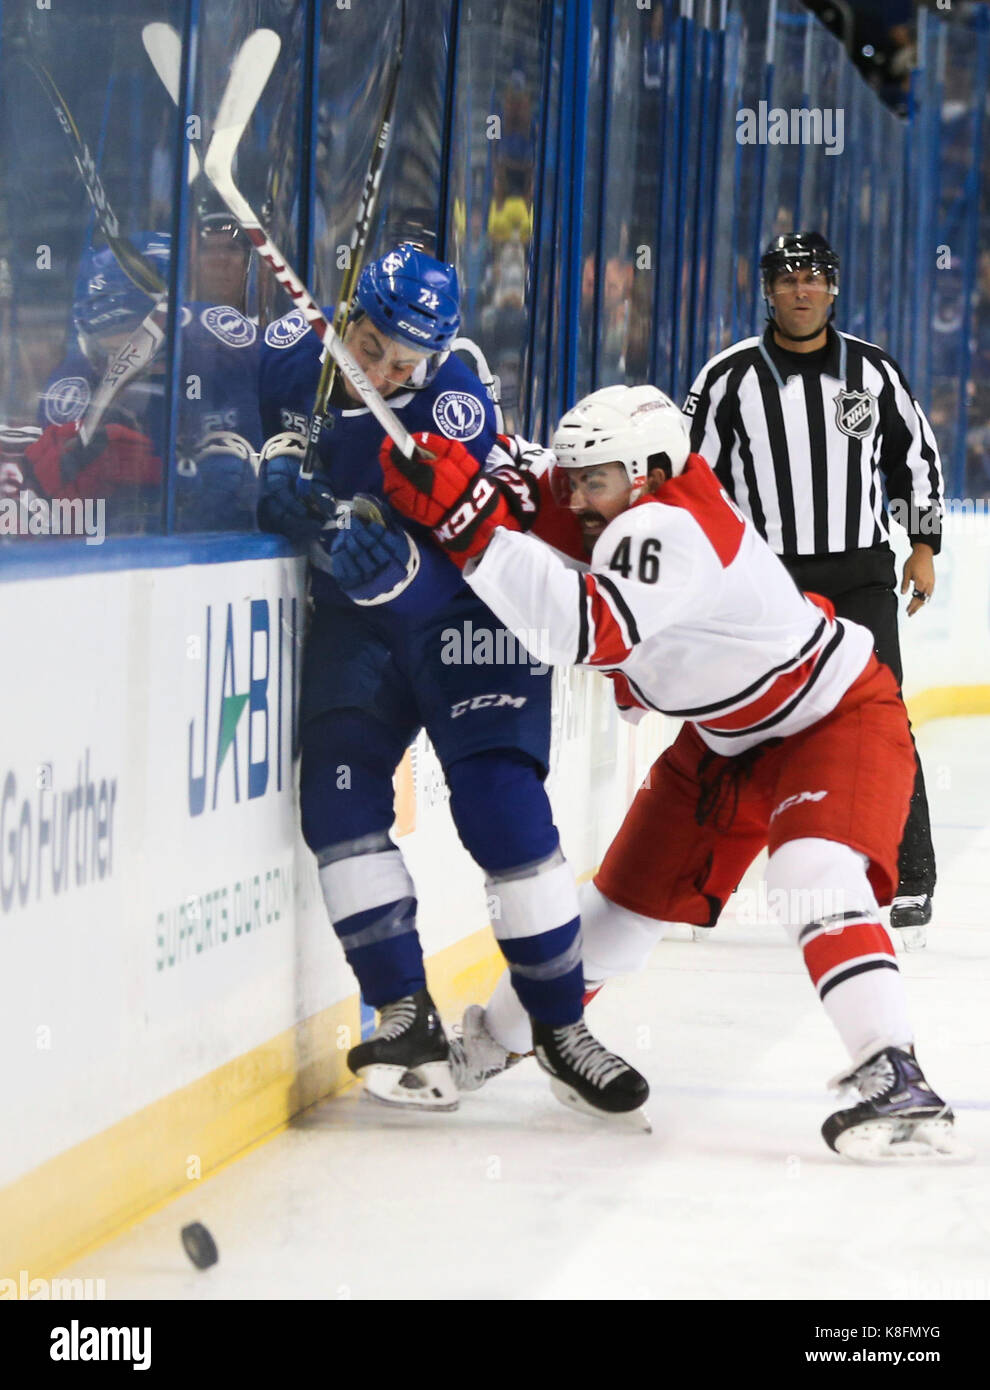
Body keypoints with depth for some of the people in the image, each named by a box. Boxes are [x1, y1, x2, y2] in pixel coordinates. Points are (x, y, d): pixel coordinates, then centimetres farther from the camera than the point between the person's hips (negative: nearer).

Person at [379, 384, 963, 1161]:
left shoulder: (668, 527, -35)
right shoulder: (624, 516, -8)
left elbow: (587, 630, -50)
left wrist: (470, 522, -53)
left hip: (837, 715, -9)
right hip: (727, 736, 9)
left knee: (813, 875, -32)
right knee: (633, 893, 14)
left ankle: (896, 1085, -38)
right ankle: (495, 1040, 29)